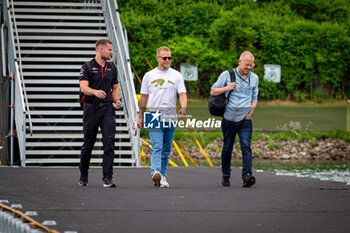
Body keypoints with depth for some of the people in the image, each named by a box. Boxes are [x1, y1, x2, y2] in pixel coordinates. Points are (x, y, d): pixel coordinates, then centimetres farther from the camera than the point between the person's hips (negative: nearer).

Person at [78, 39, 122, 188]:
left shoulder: (112, 68, 14)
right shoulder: (87, 67, -2)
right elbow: (83, 87, -15)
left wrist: (116, 101, 2)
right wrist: (95, 92, -36)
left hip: (107, 109, 3)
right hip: (91, 109, -3)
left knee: (109, 142, -11)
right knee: (88, 144, 6)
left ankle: (108, 179, -13)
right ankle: (83, 176, 25)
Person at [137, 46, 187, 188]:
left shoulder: (176, 75, 7)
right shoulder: (149, 76, 8)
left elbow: (182, 94, -2)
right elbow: (144, 97, 13)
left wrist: (183, 108, -22)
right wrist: (141, 117, 12)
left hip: (170, 116, 2)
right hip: (154, 116, -2)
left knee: (166, 149, 7)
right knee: (157, 146, -17)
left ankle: (163, 176, 15)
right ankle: (156, 172, -32)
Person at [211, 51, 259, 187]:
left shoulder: (254, 78, 9)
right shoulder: (227, 75, 1)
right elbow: (213, 91, 2)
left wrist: (251, 112, 4)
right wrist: (226, 88, -15)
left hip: (245, 120, 1)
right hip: (229, 119, -1)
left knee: (246, 147, -15)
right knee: (227, 148, 7)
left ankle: (247, 176, -25)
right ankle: (225, 175, 24)